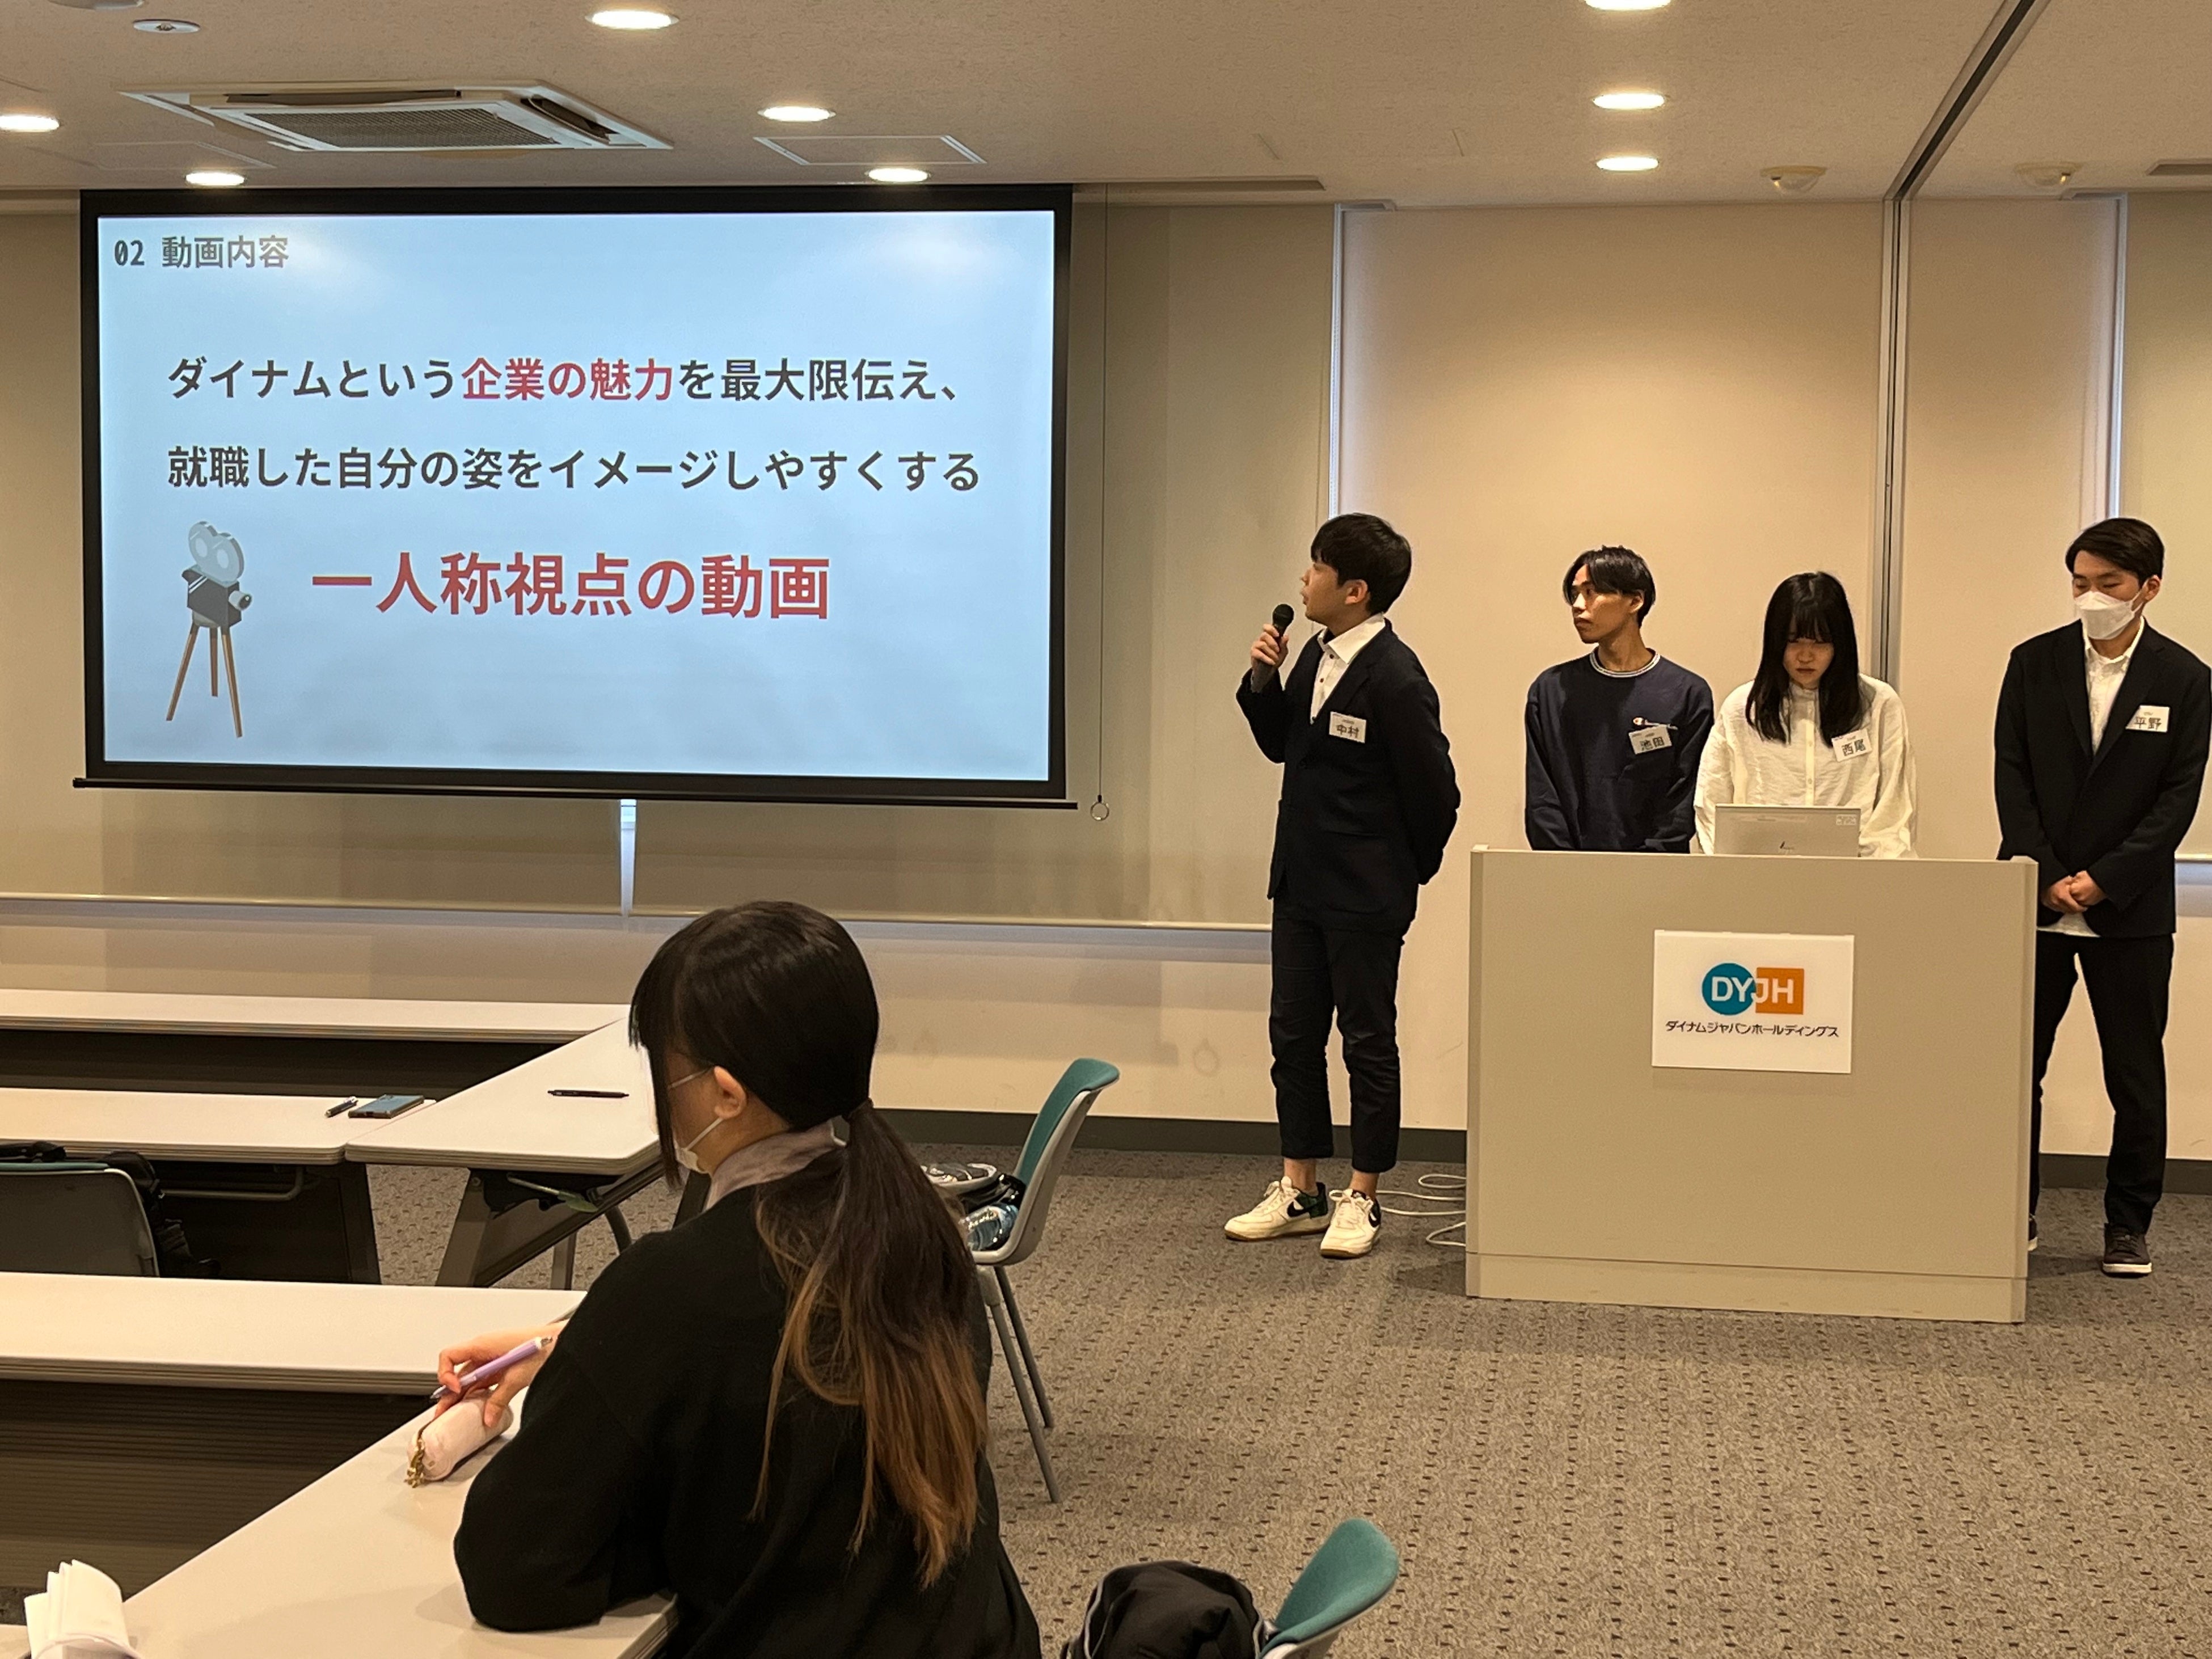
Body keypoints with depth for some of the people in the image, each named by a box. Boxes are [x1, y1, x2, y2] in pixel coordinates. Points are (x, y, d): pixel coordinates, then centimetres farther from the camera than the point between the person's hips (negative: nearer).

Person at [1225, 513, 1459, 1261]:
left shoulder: (1395, 680, -19)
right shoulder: (1317, 656, 6)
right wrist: (1262, 680, 0)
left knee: (1368, 1043, 4)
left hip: (1365, 898, -8)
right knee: (1293, 1035, 12)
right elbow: (1280, 744, 17)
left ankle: (1362, 1199, 14)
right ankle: (1299, 1191, 23)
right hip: (1301, 884, 8)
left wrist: (1411, 872, -1)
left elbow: (1435, 791, -14)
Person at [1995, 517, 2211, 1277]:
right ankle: (2013, 1215, 15)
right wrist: (2046, 877, -9)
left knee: (2136, 1077, 5)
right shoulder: (2034, 663, 3)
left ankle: (2129, 1225, 16)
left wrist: (2102, 881, -13)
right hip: (2035, 900, 1)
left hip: (2129, 907, -1)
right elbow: (2012, 777, 1)